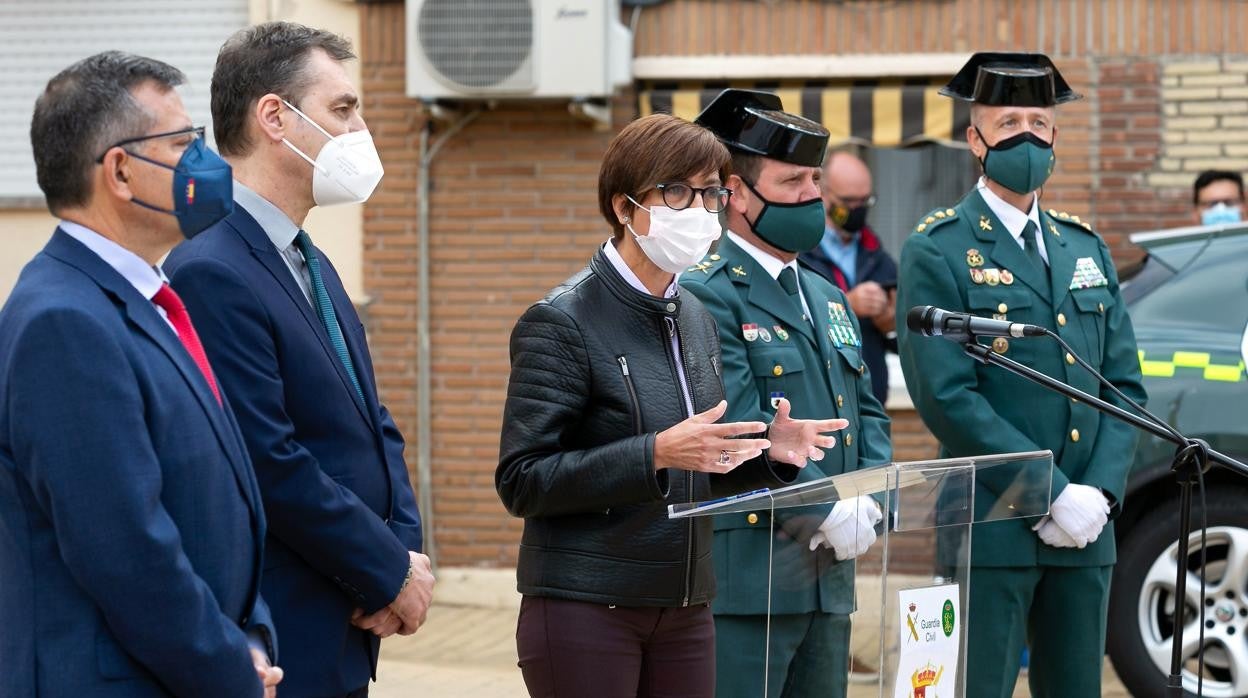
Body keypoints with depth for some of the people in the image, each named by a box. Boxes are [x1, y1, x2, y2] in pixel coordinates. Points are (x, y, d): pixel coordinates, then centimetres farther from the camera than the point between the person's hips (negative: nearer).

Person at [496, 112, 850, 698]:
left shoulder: (696, 319, 13)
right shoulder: (561, 322, -9)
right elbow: (521, 481, -15)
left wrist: (766, 451, -1)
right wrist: (656, 454, -24)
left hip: (685, 607, 6)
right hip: (585, 606, -6)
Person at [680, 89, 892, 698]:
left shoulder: (828, 297, 19)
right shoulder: (705, 296, -10)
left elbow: (867, 413, 18)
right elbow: (744, 429, -18)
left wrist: (867, 501, 0)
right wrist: (832, 512, -17)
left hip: (829, 577, 8)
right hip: (745, 579, -8)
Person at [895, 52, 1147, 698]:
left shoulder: (1087, 249, 16)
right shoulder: (935, 253, -5)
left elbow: (1123, 384, 11)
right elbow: (948, 397, -14)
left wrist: (1100, 491, -5)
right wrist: (1054, 495, -16)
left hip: (1087, 529, 6)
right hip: (989, 531, -6)